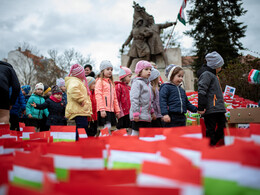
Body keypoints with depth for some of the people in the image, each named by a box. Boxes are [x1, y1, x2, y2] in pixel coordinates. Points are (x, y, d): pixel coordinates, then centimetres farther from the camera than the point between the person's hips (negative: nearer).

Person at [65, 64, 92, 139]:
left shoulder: (79, 81, 27)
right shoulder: (74, 81, -8)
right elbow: (73, 90, -32)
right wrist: (82, 100, -22)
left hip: (82, 111, 11)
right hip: (79, 111, -11)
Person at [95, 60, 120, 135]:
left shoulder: (111, 82, 21)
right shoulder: (100, 81, -2)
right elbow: (98, 96, -11)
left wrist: (117, 110, 17)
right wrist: (102, 109, -19)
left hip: (111, 110, 8)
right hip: (104, 110, -8)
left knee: (112, 129, 6)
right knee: (106, 129, -13)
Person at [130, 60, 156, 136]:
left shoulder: (147, 84, 19)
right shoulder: (137, 82, -9)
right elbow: (134, 99, -17)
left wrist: (152, 111, 23)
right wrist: (135, 113, -22)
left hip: (147, 116, 9)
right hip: (139, 116, -9)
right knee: (136, 134, -4)